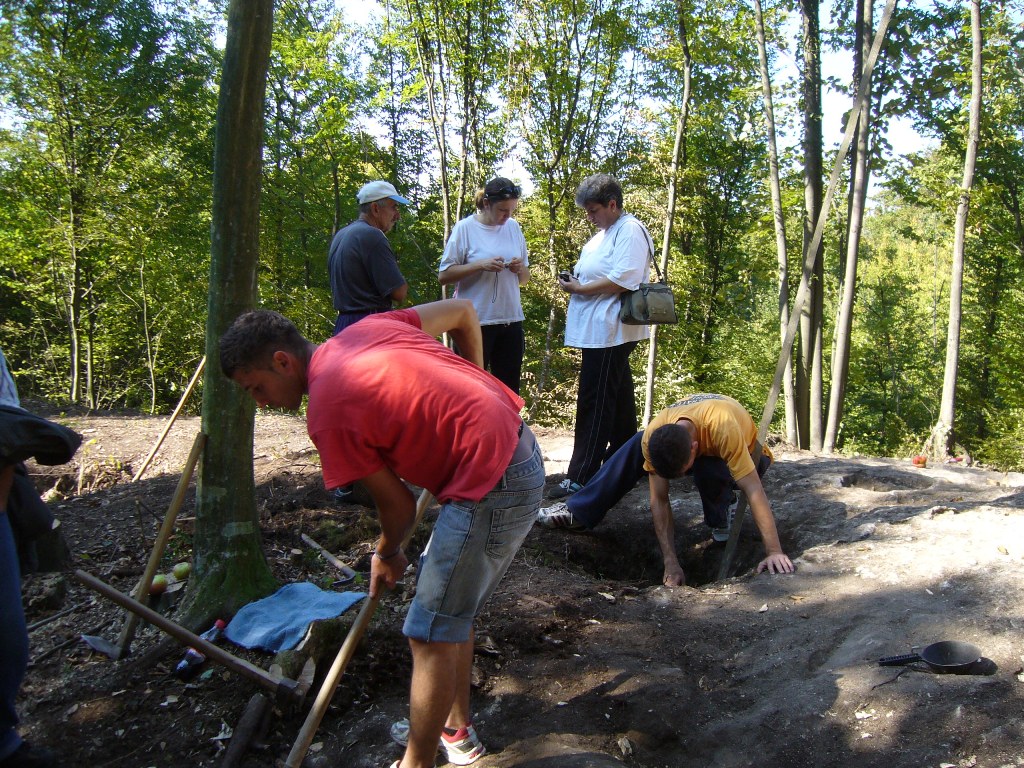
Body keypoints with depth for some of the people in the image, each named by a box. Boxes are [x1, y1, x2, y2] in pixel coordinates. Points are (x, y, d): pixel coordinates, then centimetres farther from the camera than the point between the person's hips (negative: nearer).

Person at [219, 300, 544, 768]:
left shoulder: (327, 414, -13)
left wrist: (386, 557, 18)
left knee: (431, 635, 2)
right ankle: (456, 729, 38)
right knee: (450, 604, 22)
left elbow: (398, 505, -4)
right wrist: (471, 393, 24)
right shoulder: (369, 326, 8)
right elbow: (463, 311, 17)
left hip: (491, 485, -10)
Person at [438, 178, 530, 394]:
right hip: (475, 322, -5)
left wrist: (520, 269, -6)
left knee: (509, 391, 12)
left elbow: (524, 279, 17)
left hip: (510, 320, 5)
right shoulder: (465, 228, -5)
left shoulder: (513, 227, 10)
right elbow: (443, 276, -8)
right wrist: (480, 265, -19)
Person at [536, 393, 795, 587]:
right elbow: (659, 501, -28)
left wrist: (774, 551, -45)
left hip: (748, 455, -4)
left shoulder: (724, 428, -45)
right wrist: (671, 562, -32)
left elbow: (754, 491, -43)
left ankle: (724, 512, -6)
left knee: (708, 471, -39)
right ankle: (578, 512, -11)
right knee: (635, 449, -20)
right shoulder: (654, 435, -32)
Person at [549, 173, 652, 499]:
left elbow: (623, 280, -21)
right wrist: (575, 281, 8)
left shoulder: (630, 231, -10)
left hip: (609, 331, -10)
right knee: (618, 399, 15)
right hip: (600, 330, 10)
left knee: (593, 403, -10)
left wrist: (580, 288, -13)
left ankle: (580, 478, -8)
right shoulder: (604, 233, 21)